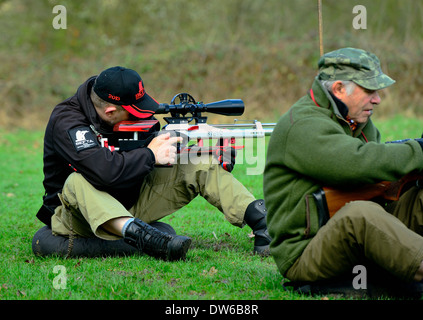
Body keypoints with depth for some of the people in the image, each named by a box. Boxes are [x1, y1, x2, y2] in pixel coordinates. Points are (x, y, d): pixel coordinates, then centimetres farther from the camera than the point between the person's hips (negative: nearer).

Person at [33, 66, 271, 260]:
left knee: (200, 167, -7)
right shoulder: (66, 122, -23)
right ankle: (138, 234, -61)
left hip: (129, 204, 6)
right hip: (79, 211, -6)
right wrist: (151, 155, -27)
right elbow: (104, 170, -38)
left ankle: (260, 219, -21)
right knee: (78, 182, -41)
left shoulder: (128, 115, 0)